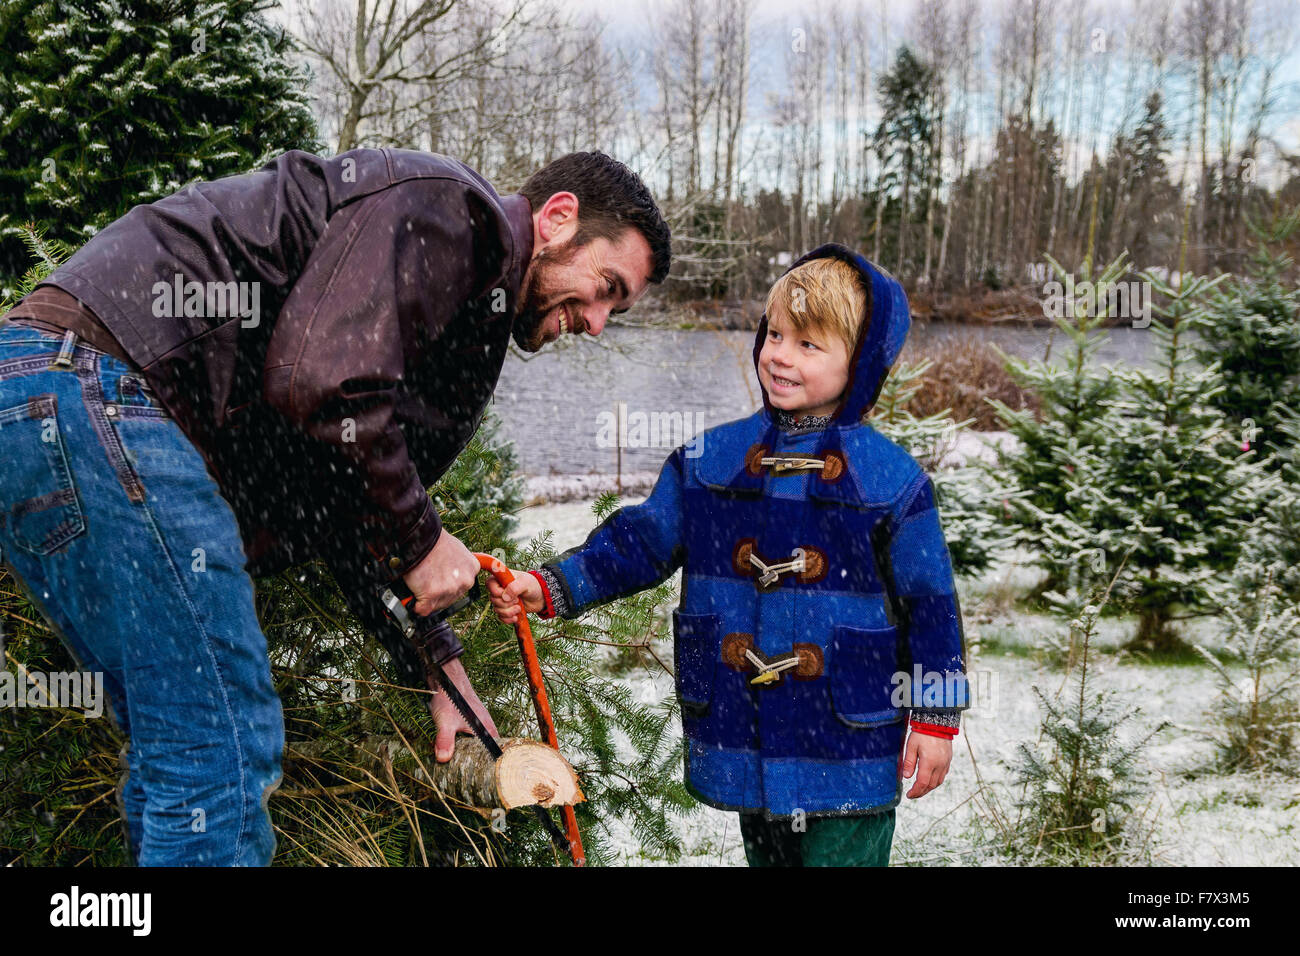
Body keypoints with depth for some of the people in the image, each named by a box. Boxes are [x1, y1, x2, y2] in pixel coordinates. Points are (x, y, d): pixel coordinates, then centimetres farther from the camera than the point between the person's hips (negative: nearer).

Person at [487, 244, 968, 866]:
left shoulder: (894, 481, -7)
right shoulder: (708, 461, 2)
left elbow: (930, 603, -1)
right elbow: (640, 541, 6)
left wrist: (935, 717, 1)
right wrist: (550, 587, -6)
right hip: (742, 741, 4)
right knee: (764, 853, 19)